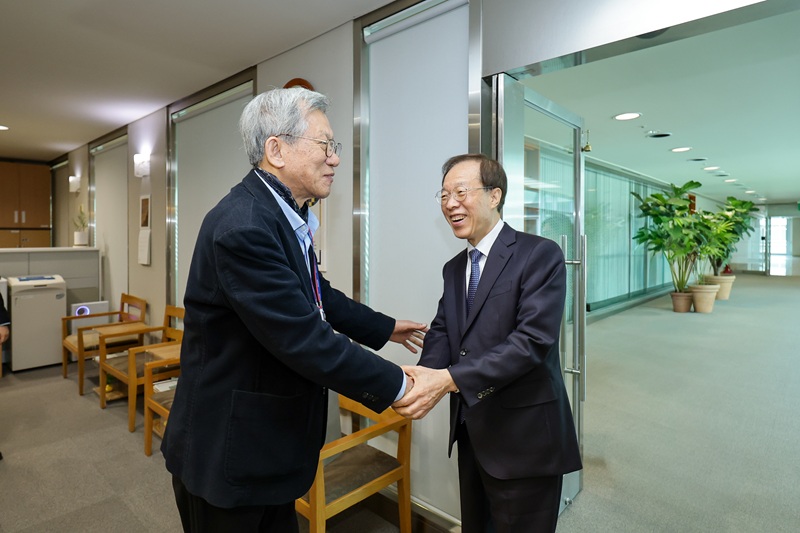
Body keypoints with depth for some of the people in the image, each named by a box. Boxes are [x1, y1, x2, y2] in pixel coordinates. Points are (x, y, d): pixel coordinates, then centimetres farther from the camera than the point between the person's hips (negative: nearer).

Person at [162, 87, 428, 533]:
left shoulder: (285, 214, 3)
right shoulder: (243, 227, -27)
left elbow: (318, 295, 15)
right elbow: (304, 340, -28)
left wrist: (384, 328, 19)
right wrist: (395, 386, -18)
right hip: (229, 452, -8)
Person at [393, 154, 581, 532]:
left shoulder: (540, 255, -14)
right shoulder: (454, 268, 9)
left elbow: (534, 339, -24)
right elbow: (441, 332, 2)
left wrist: (450, 379, -32)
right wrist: (425, 375, -20)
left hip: (524, 437, -6)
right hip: (470, 432, 7)